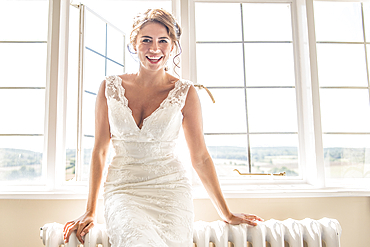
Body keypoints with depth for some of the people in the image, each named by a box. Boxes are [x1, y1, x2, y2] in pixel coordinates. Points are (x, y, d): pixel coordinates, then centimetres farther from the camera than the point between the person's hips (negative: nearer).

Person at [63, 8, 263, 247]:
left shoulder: (185, 92, -1)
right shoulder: (110, 88, 4)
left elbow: (200, 157, 4)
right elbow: (100, 150, 8)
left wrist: (226, 214, 8)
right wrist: (90, 212, 10)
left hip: (171, 189, 1)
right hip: (122, 191, 0)